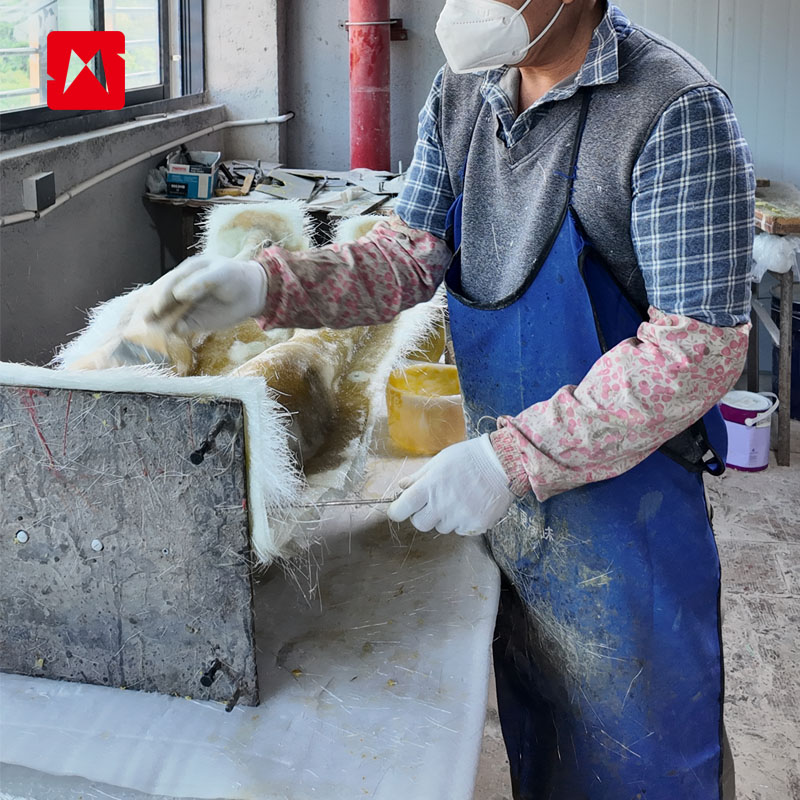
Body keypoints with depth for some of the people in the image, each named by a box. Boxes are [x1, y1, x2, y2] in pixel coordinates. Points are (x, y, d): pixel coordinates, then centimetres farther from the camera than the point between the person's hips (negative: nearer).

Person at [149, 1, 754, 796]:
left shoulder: (677, 111, -21)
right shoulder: (459, 94, 1)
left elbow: (697, 347, -24)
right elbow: (412, 254, 2)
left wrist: (509, 459, -27)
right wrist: (268, 284, -15)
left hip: (626, 486, -6)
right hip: (511, 484, 6)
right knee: (532, 729, 24)